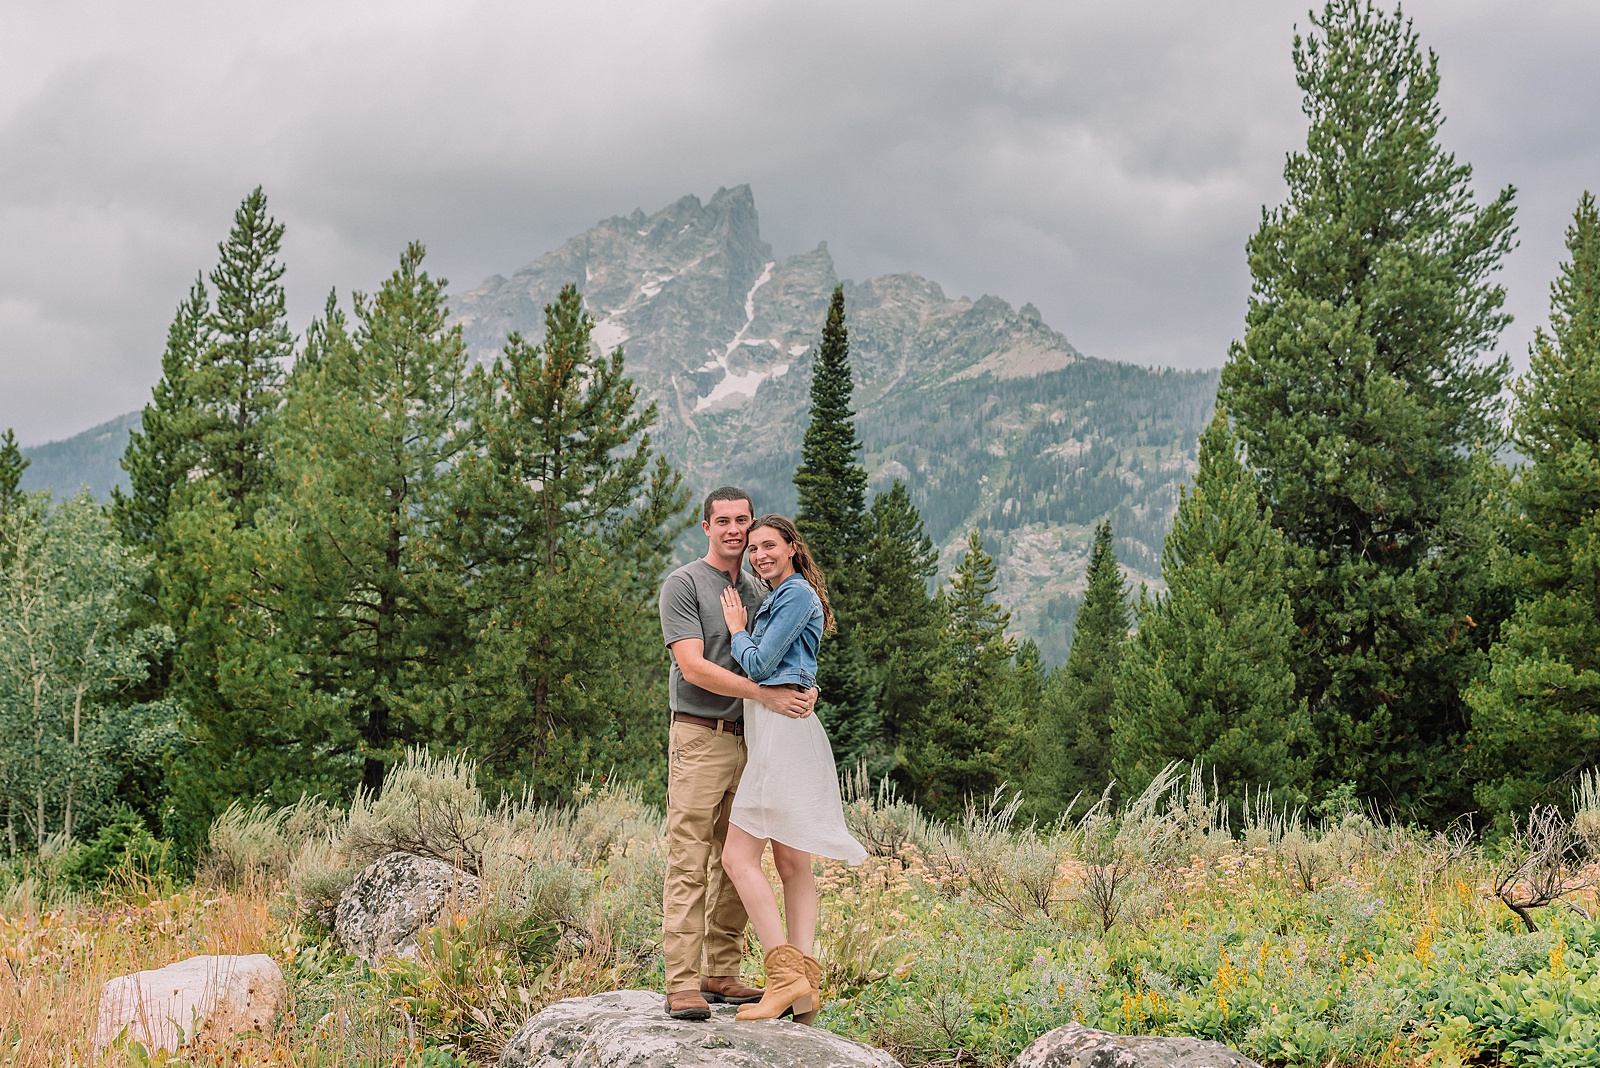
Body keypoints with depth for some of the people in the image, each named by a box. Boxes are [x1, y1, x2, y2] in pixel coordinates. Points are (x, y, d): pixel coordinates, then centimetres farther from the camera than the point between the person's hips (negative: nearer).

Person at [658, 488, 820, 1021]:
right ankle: (682, 983, -9)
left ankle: (722, 972, 15)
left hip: (750, 739, 7)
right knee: (689, 865, -9)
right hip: (700, 738, -7)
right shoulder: (683, 585, -5)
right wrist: (767, 694, -22)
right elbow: (693, 667, -15)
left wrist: (806, 688, -7)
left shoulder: (760, 592, 16)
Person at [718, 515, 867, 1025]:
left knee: (738, 856, -13)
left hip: (782, 728, -11)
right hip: (780, 729, 11)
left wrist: (737, 629, 3)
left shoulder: (796, 594, -8)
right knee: (792, 863, 5)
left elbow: (759, 665, -12)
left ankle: (786, 975, -18)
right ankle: (806, 984, 3)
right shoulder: (779, 597, 23)